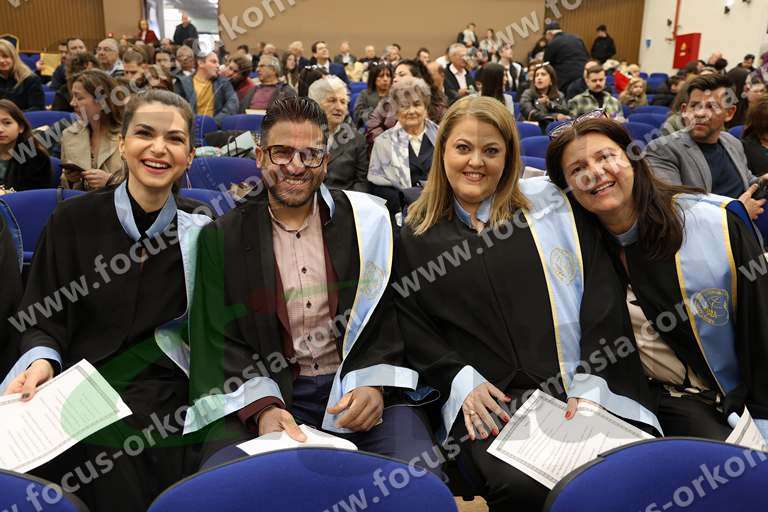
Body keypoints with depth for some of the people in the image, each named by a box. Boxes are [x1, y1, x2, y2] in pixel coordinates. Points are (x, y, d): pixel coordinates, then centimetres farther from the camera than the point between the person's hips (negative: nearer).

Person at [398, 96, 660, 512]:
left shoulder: (550, 204, 10)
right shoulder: (416, 235, 11)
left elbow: (602, 296, 5)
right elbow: (411, 324, 8)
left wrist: (590, 383, -6)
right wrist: (462, 382, -7)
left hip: (576, 392, 2)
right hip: (489, 401, -1)